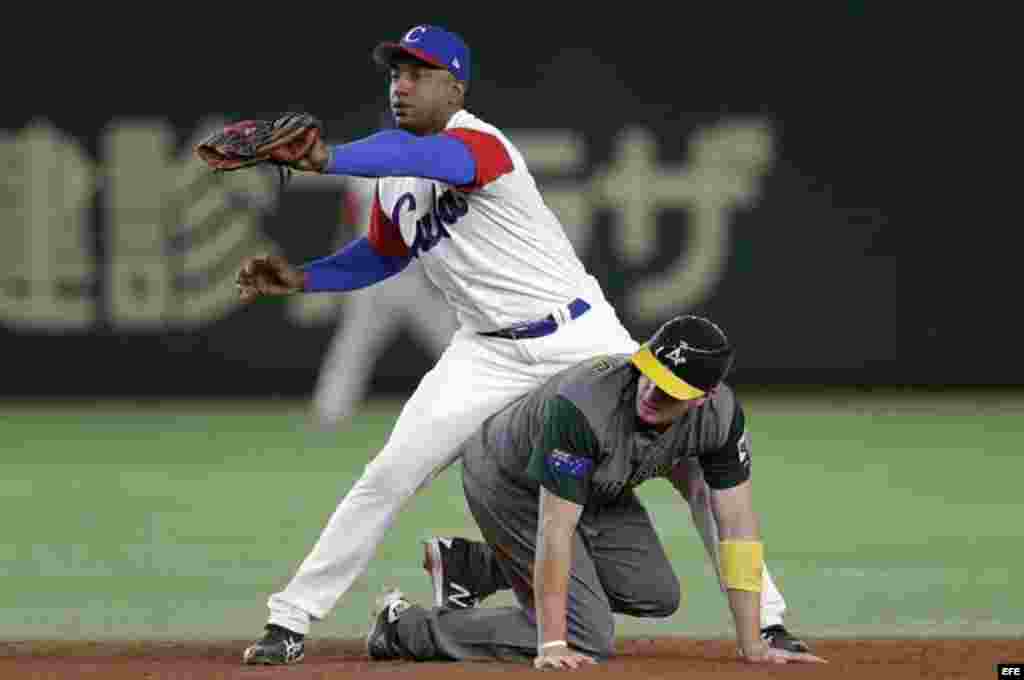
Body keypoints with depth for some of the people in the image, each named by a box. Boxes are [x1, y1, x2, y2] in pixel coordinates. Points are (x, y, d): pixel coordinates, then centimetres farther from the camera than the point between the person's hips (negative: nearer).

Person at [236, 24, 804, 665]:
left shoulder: (480, 144, -21)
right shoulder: (394, 175, 4)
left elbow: (428, 157, -45)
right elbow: (384, 253, 21)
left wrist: (326, 158, -61)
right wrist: (302, 277, 3)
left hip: (584, 339, -5)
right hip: (489, 353, 5)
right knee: (390, 475, -8)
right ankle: (289, 622, -3)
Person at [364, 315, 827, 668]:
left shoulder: (720, 415, -23)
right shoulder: (582, 406, -41)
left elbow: (737, 524, -16)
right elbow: (556, 528, -38)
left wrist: (751, 646, -19)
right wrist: (552, 646, -39)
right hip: (507, 482, -7)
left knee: (657, 596, 7)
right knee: (588, 639, -14)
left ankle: (475, 567, 22)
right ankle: (406, 627, -1)